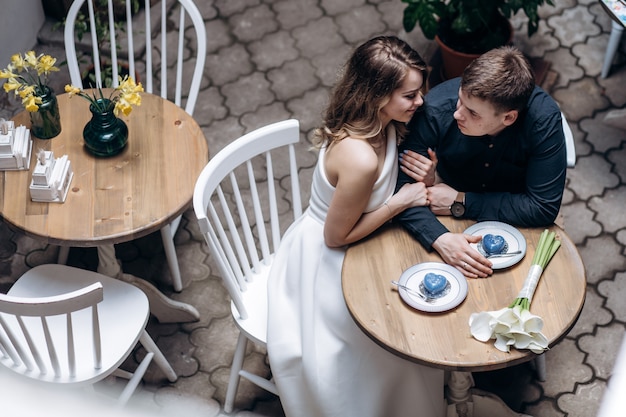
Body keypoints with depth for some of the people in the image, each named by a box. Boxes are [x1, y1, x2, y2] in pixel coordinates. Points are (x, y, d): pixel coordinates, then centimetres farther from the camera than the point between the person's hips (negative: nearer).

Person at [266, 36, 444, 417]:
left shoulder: (380, 122, -13)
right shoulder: (359, 158, -39)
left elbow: (388, 185, 5)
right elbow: (336, 236, -26)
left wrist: (419, 180, -16)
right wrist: (400, 201, -23)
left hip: (341, 253, 8)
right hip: (325, 265, -8)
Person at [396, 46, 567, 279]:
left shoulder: (543, 118, -29)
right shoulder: (437, 108, -29)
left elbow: (544, 208, -25)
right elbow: (402, 187, -26)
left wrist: (461, 202, -28)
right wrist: (440, 238, -43)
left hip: (515, 223, 0)